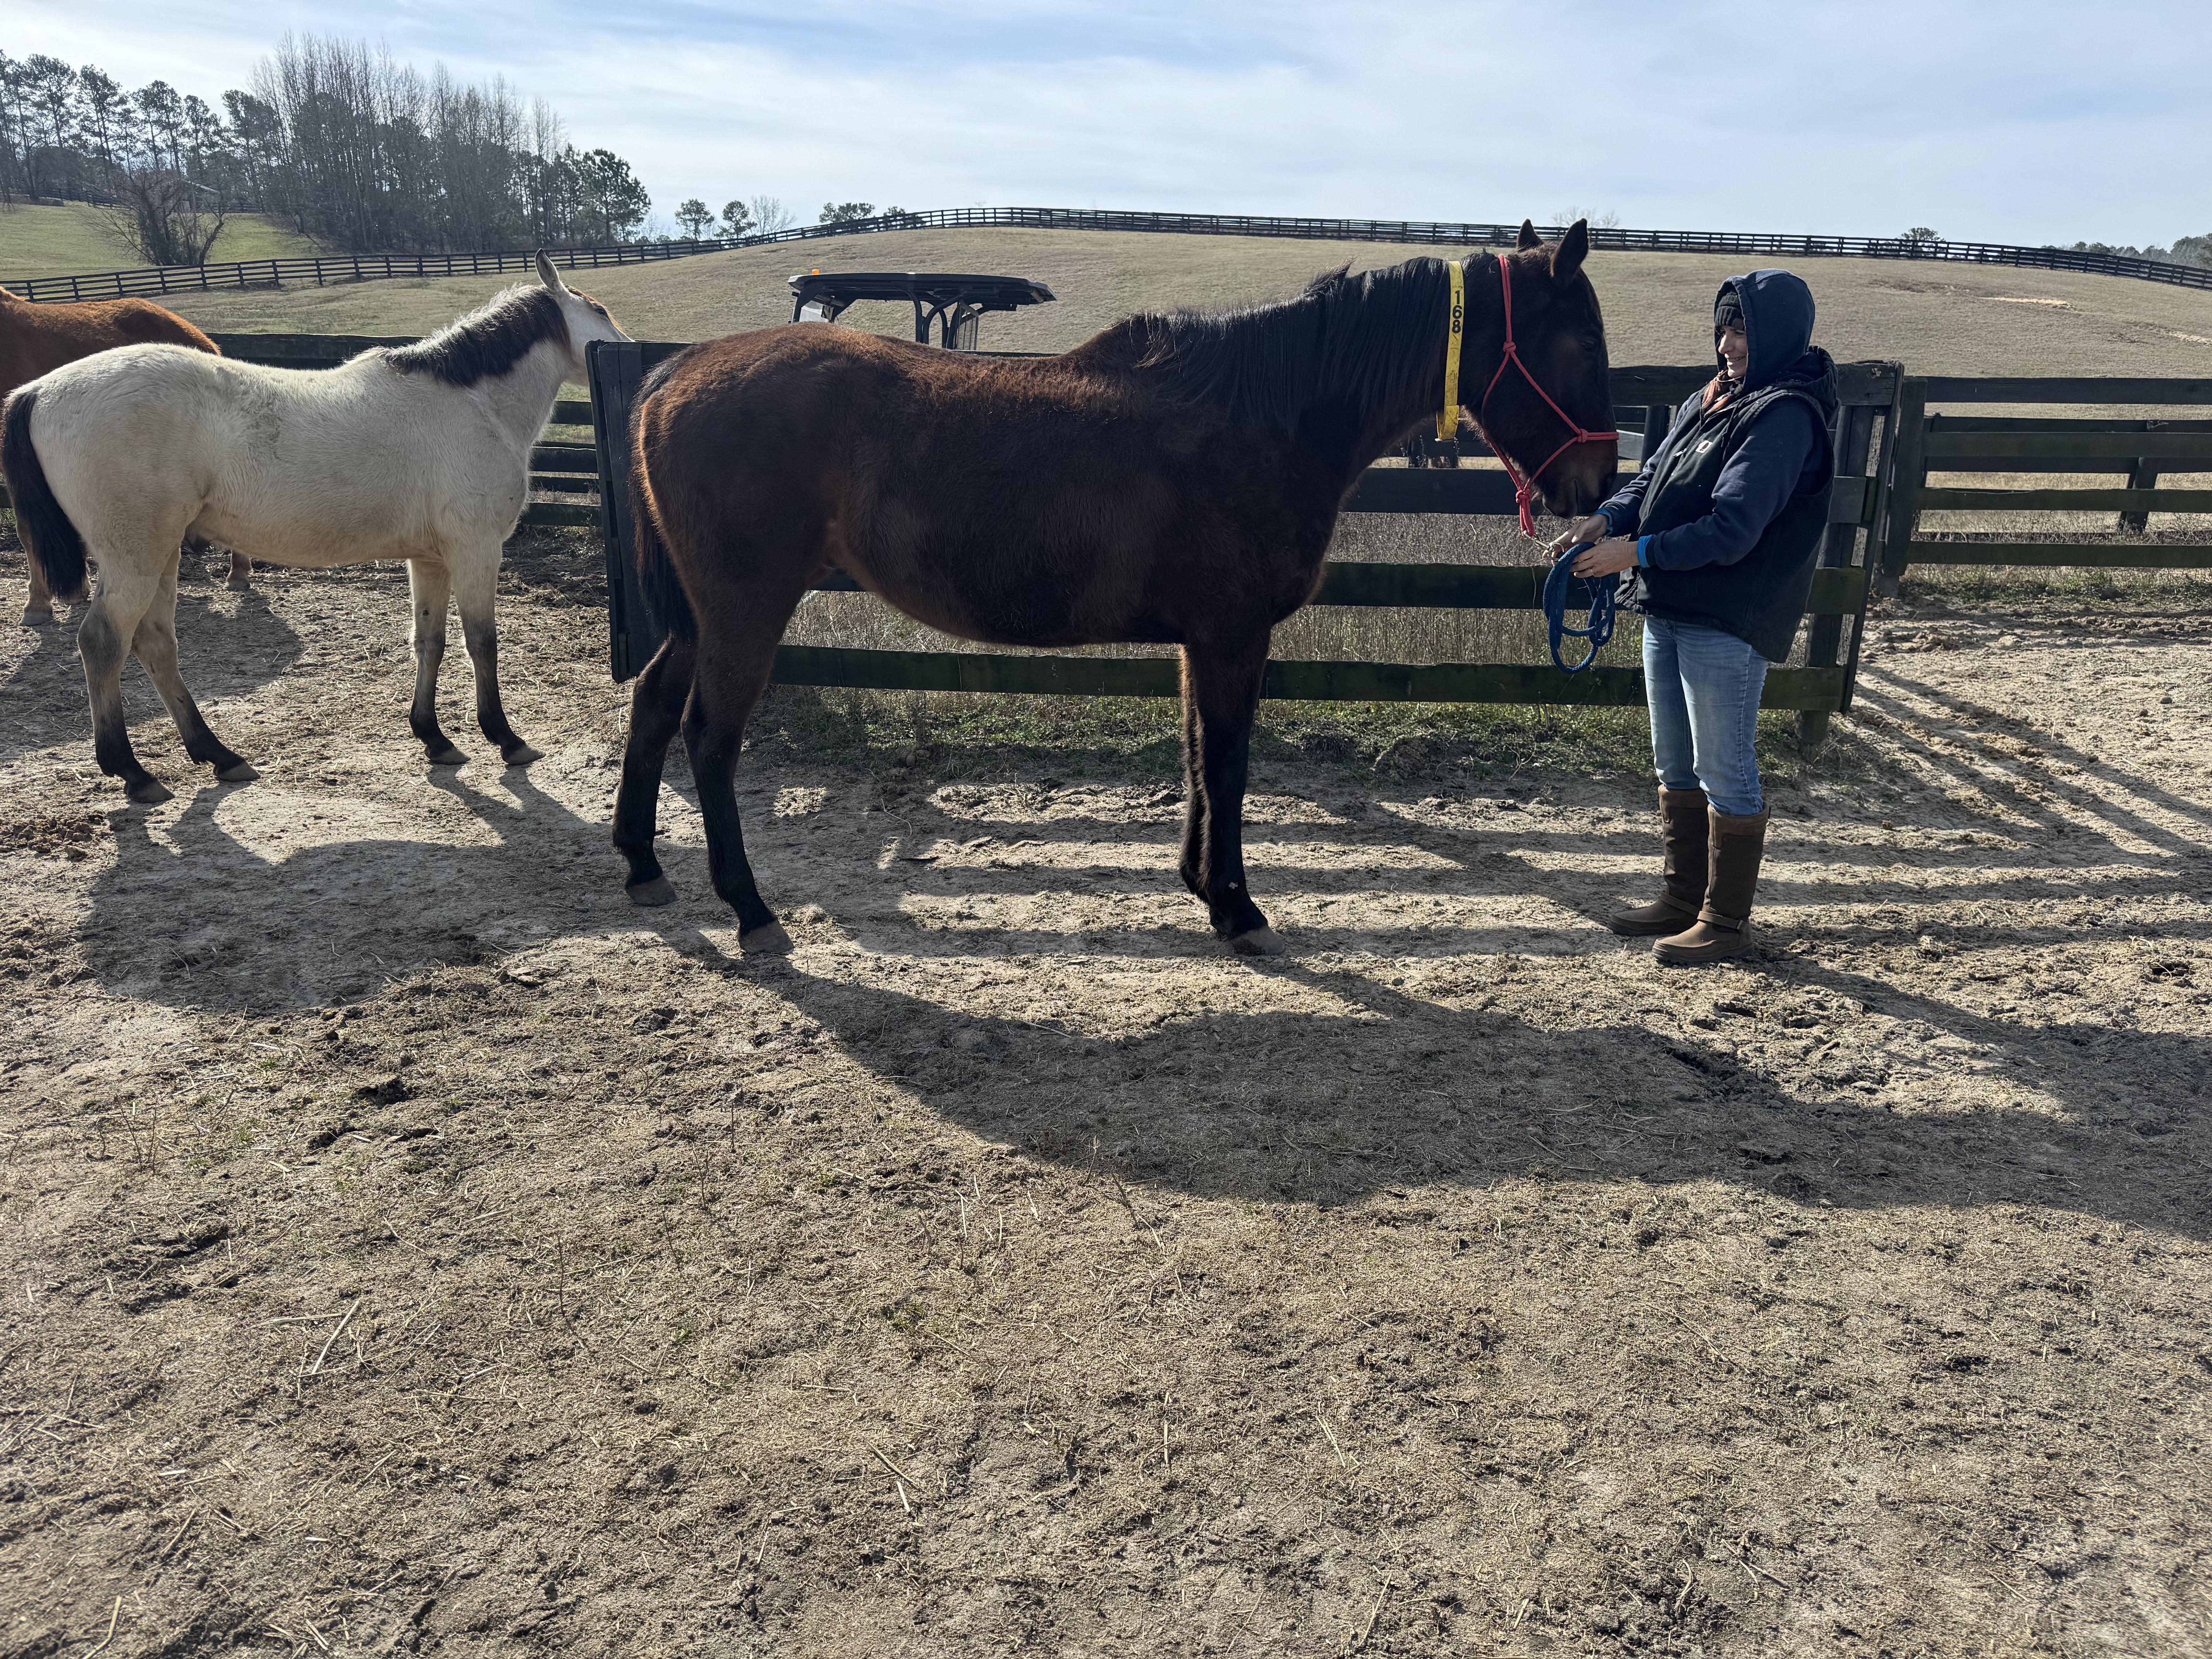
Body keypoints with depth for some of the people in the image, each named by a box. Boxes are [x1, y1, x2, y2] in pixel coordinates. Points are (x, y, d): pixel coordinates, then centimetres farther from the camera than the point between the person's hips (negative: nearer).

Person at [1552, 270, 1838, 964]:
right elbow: (1655, 476, 12)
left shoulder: (1787, 417, -15)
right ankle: (1681, 898, 31)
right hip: (1669, 609, 9)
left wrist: (1636, 553, -24)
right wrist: (1610, 517, -8)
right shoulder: (1712, 399, 11)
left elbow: (1732, 528, -23)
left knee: (1725, 771, 1)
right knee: (1675, 767, 17)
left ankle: (1726, 920, 13)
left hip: (1729, 625, -9)